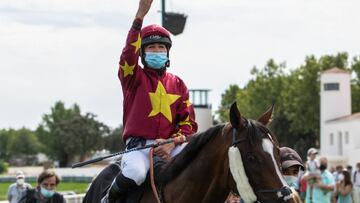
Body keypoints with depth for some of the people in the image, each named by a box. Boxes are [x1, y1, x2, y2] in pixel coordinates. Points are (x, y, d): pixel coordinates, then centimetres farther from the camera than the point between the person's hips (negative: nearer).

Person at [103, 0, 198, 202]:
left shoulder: (177, 84, 15)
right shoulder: (134, 77, 6)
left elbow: (189, 122, 11)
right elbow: (129, 54, -16)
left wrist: (173, 142, -10)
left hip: (170, 145, 3)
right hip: (139, 144, -3)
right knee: (136, 173, -34)